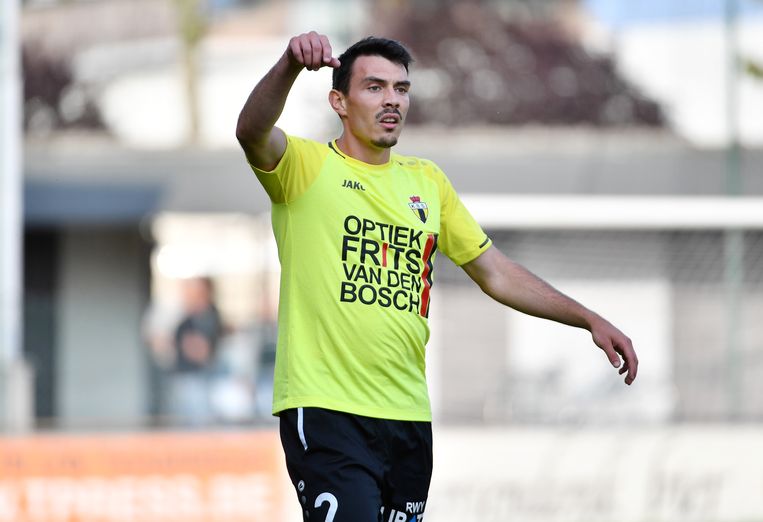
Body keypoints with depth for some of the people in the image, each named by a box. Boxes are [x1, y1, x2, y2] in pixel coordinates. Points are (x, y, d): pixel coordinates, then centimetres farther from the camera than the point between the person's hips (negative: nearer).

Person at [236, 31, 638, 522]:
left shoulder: (427, 181, 15)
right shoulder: (306, 165, -2)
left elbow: (495, 271, 21)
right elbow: (253, 132, -24)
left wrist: (591, 320, 14)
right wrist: (291, 64, -43)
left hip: (408, 416, 6)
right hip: (325, 410, -6)